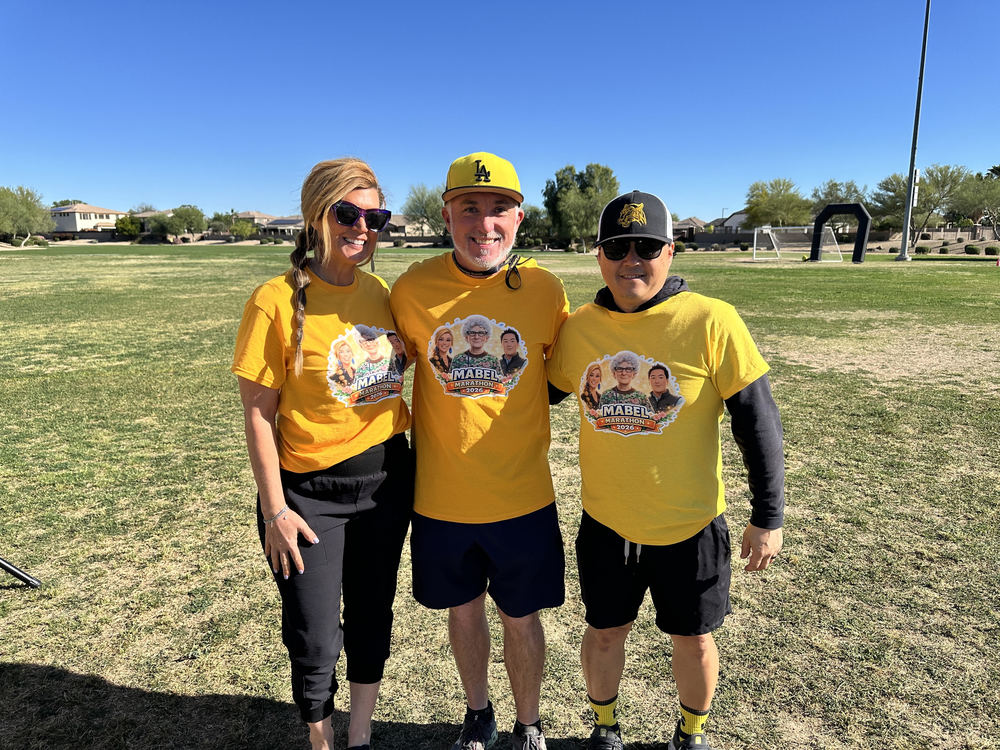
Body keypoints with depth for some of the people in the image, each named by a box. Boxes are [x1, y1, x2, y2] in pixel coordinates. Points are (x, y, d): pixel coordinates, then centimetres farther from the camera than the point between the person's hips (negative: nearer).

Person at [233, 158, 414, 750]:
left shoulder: (379, 291, 2)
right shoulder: (277, 300, -13)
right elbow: (258, 413, -11)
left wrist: (413, 466, 10)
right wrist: (275, 510, -11)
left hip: (387, 479, 5)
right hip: (310, 491, -4)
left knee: (372, 618, 19)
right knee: (316, 641, 7)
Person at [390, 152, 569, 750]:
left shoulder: (545, 289, -9)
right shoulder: (413, 289, -9)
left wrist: (510, 409, -2)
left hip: (522, 494, -1)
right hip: (441, 495, 1)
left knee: (522, 616, 15)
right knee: (463, 609, 21)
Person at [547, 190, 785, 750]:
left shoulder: (711, 321, -16)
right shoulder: (578, 328, -6)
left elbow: (758, 420, -10)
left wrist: (768, 516, -7)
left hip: (690, 525, -2)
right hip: (605, 522, 2)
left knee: (693, 640, 18)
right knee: (605, 632, 19)